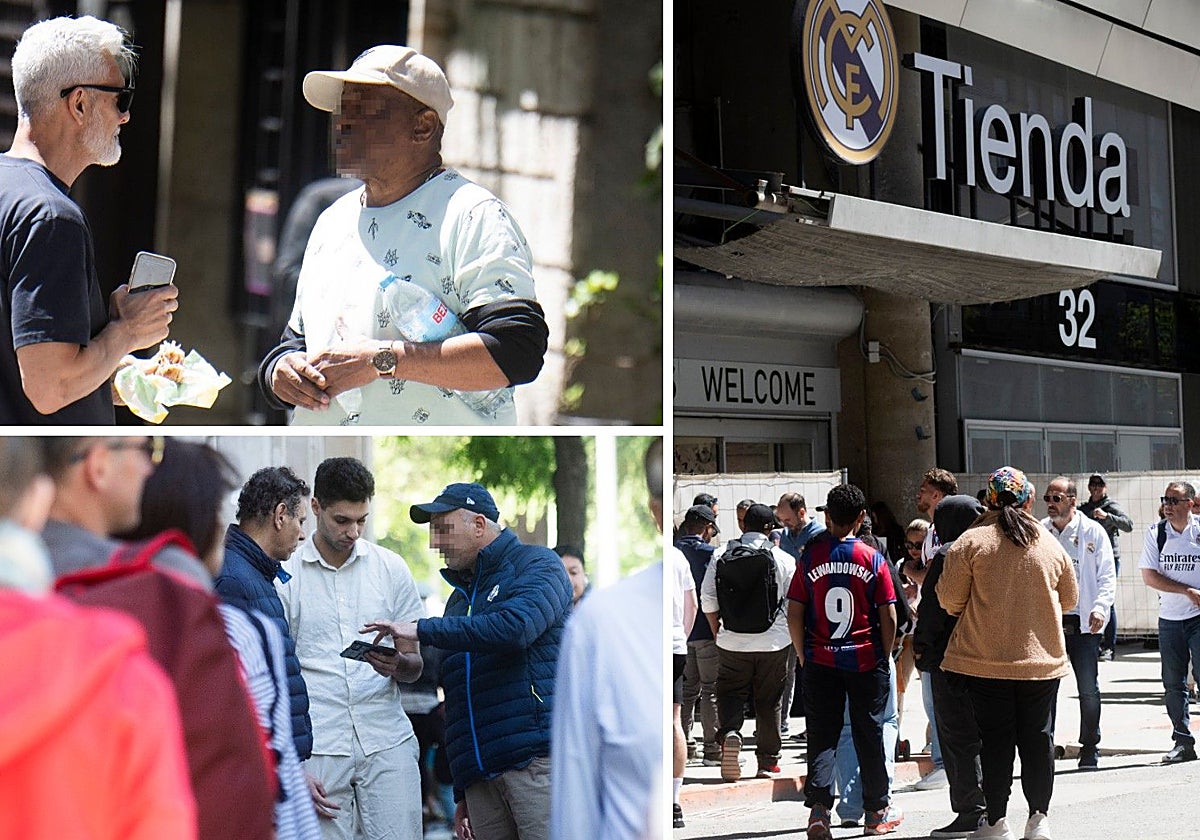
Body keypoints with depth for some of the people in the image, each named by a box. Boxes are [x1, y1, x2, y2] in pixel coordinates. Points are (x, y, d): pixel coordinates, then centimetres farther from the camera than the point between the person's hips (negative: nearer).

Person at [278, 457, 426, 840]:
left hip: (388, 741, 2)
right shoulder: (284, 576, 0)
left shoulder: (392, 568, 6)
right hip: (318, 747, -2)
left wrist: (398, 665, -15)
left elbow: (415, 666, 10)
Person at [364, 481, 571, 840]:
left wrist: (423, 630, -13)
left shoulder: (537, 565, 2)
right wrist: (461, 794, 22)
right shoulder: (460, 597, 24)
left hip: (537, 757, -7)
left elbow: (516, 626, -20)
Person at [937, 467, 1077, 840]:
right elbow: (1069, 600, 13)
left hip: (985, 661, -2)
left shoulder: (971, 542, -9)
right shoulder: (1051, 545, 2)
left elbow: (949, 599, -7)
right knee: (1038, 738, 11)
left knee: (995, 739, 5)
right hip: (1043, 659, 2)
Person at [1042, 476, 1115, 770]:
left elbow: (1107, 576, 0)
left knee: (1088, 689, 4)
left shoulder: (1093, 531, 2)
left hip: (1084, 623, -2)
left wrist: (1100, 607, -16)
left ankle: (1089, 749, 14)